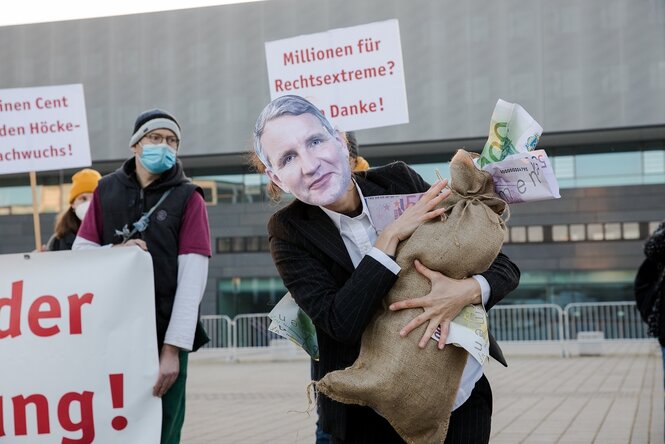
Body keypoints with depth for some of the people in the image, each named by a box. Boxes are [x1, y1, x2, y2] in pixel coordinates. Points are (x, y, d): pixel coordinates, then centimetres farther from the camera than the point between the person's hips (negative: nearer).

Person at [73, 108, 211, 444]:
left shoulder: (188, 198, 1)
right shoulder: (107, 190, 10)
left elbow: (193, 276, -6)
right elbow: (80, 252, 7)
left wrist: (173, 347, -13)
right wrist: (116, 252, -15)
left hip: (165, 336, -2)